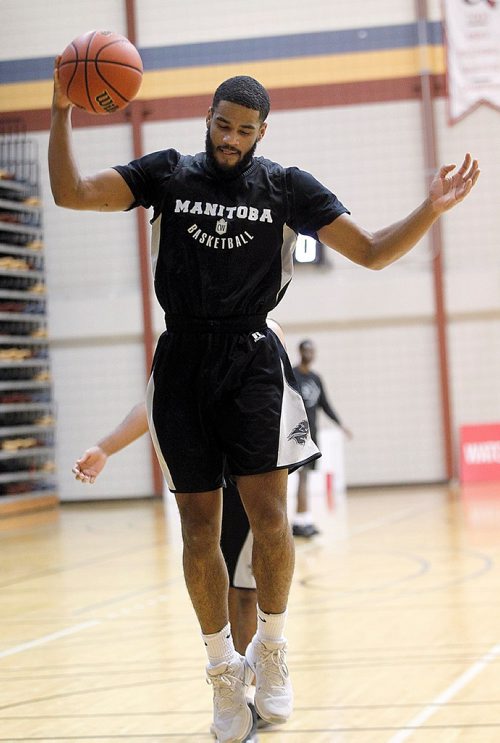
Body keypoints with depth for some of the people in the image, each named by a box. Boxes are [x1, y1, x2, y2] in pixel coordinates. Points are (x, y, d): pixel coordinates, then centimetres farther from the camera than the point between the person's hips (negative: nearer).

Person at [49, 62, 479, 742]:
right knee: (199, 529, 3)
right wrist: (62, 111, -14)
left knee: (268, 512, -13)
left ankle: (271, 649, 10)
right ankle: (224, 672, 19)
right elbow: (70, 193, -2)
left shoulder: (286, 187, 4)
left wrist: (432, 209, -13)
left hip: (253, 359, -1)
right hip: (183, 360, 1)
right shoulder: (167, 173, 5)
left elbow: (373, 252, 3)